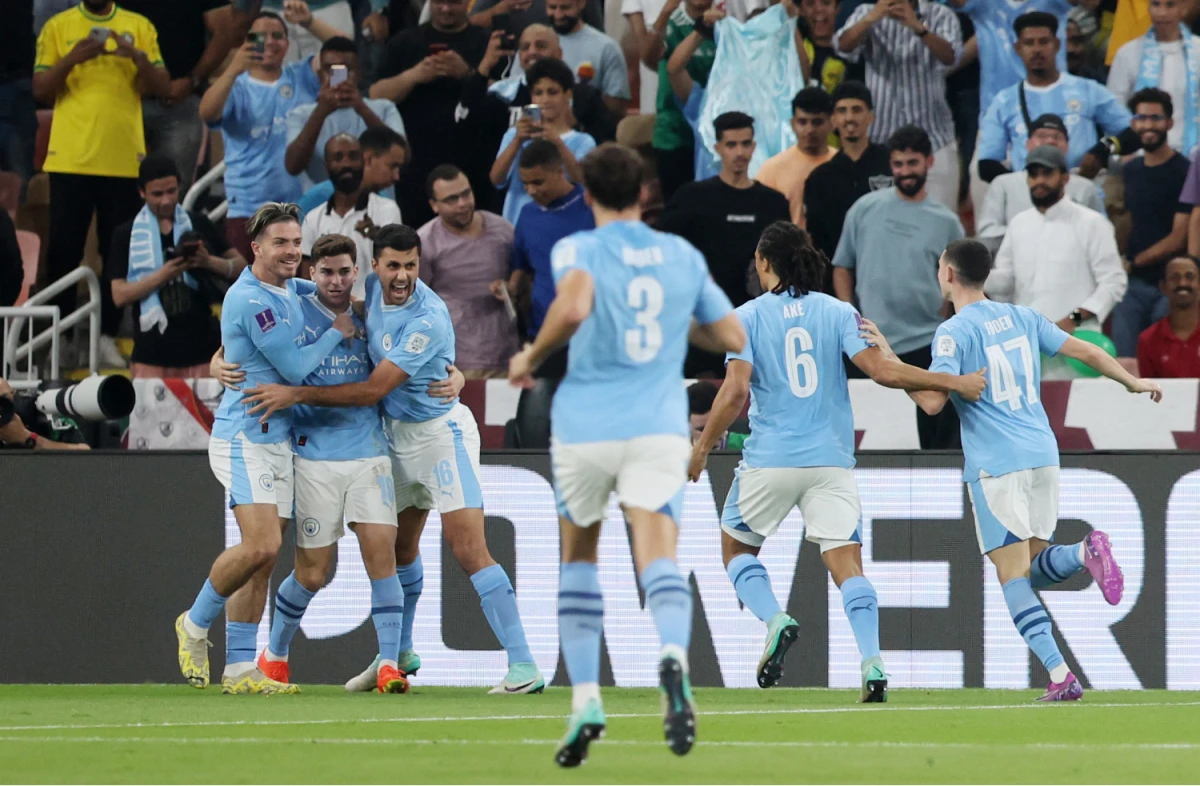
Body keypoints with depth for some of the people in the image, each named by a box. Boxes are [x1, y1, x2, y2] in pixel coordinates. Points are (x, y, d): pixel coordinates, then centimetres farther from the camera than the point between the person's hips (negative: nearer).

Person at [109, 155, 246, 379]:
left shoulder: (198, 225, 9)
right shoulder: (126, 235, 4)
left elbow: (240, 266, 8)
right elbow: (120, 295, -5)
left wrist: (209, 262, -13)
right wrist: (164, 274, -19)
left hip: (200, 350, 1)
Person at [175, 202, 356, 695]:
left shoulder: (290, 289, 12)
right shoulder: (250, 300, -16)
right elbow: (295, 367, -15)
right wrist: (338, 331, -2)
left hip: (278, 441, 9)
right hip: (245, 437, -9)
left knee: (262, 562, 5)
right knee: (261, 545, -21)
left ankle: (239, 669, 6)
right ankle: (195, 625, 1)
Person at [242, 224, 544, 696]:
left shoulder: (427, 319, -26)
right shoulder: (370, 289, -2)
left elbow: (372, 390, -26)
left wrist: (295, 394, -23)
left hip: (441, 431, -8)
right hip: (398, 435, 8)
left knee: (468, 550, -16)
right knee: (399, 548, 19)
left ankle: (524, 668, -18)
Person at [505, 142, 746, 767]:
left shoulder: (578, 251, -2)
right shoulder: (683, 257, 11)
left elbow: (574, 307, -24)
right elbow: (731, 337, 18)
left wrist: (532, 356, -8)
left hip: (585, 428, -1)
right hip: (658, 429, 1)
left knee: (579, 558, 19)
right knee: (659, 559, -13)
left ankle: (585, 699, 11)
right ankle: (673, 658, -45)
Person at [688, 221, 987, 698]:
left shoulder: (747, 317, -1)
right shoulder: (838, 312, 3)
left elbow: (735, 391, -10)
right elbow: (879, 370, -6)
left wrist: (704, 445, 1)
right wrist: (953, 382, 2)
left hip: (769, 461, -2)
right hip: (831, 461, 2)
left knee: (736, 548, 17)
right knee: (847, 564, -1)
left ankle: (776, 621, -8)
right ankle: (872, 662, -18)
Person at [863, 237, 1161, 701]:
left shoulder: (954, 333, -7)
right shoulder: (1021, 317, 11)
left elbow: (932, 402, -16)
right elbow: (1085, 352, 16)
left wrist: (889, 359, -7)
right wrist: (1132, 382, 32)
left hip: (995, 464, -6)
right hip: (1042, 455, 6)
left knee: (1013, 575, -4)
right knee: (1032, 570, 15)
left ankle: (1060, 677, -17)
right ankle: (1085, 553, -18)